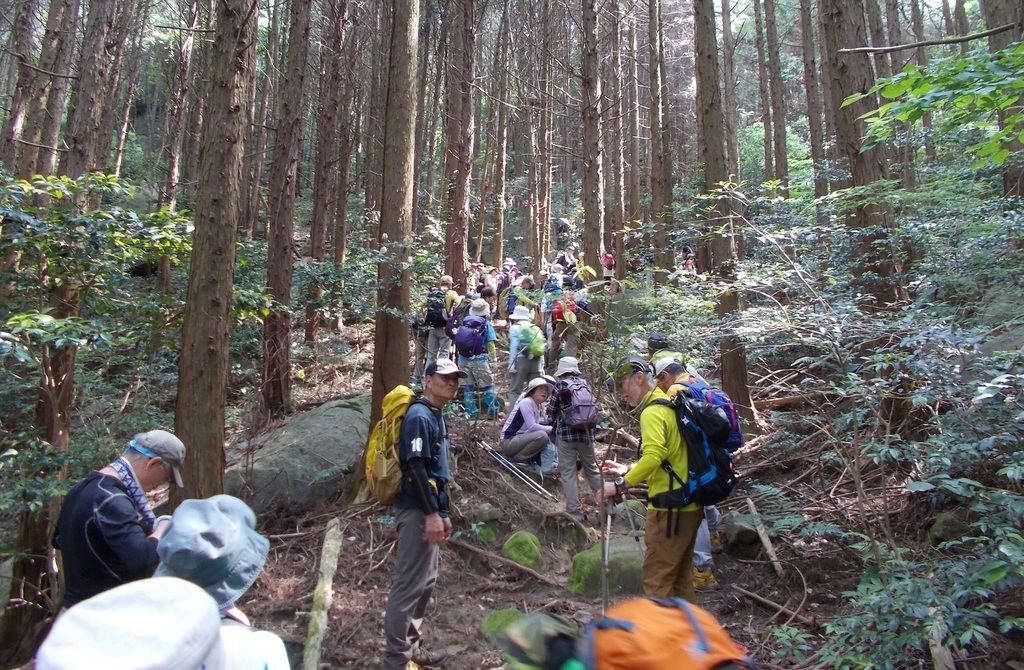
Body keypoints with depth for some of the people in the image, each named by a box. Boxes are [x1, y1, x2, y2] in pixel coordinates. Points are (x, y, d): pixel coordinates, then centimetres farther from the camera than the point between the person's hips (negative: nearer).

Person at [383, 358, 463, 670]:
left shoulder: (437, 417, 16)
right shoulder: (419, 416, -14)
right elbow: (415, 468, -21)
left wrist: (443, 513, 20)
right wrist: (431, 514, -22)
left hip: (429, 510, 10)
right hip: (417, 512, -10)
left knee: (426, 583, 17)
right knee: (409, 585, -4)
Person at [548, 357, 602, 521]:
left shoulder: (559, 387, -6)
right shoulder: (585, 384, 3)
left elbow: (551, 416, 0)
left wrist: (553, 422, 20)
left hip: (565, 434, -4)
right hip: (586, 434, 4)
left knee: (568, 473, 3)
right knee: (592, 469, 18)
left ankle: (574, 512, 3)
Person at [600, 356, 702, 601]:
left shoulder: (653, 411, -14)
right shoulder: (671, 405, 15)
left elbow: (653, 456, -29)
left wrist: (620, 485, -23)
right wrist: (628, 471, 17)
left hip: (669, 508, -10)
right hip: (689, 506, 10)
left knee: (656, 578, -3)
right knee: (680, 578, 18)